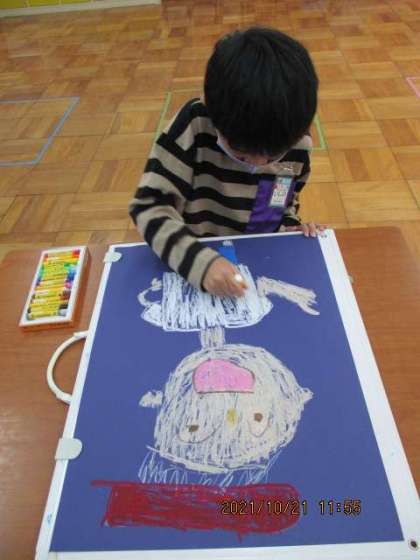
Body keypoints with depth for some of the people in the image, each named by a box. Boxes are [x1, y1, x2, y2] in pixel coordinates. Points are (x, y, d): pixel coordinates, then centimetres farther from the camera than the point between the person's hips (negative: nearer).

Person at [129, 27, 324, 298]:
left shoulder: (297, 146, -7)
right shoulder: (195, 125, -19)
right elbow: (149, 206, -22)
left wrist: (289, 228, -9)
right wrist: (199, 261, -34)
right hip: (191, 270, -2)